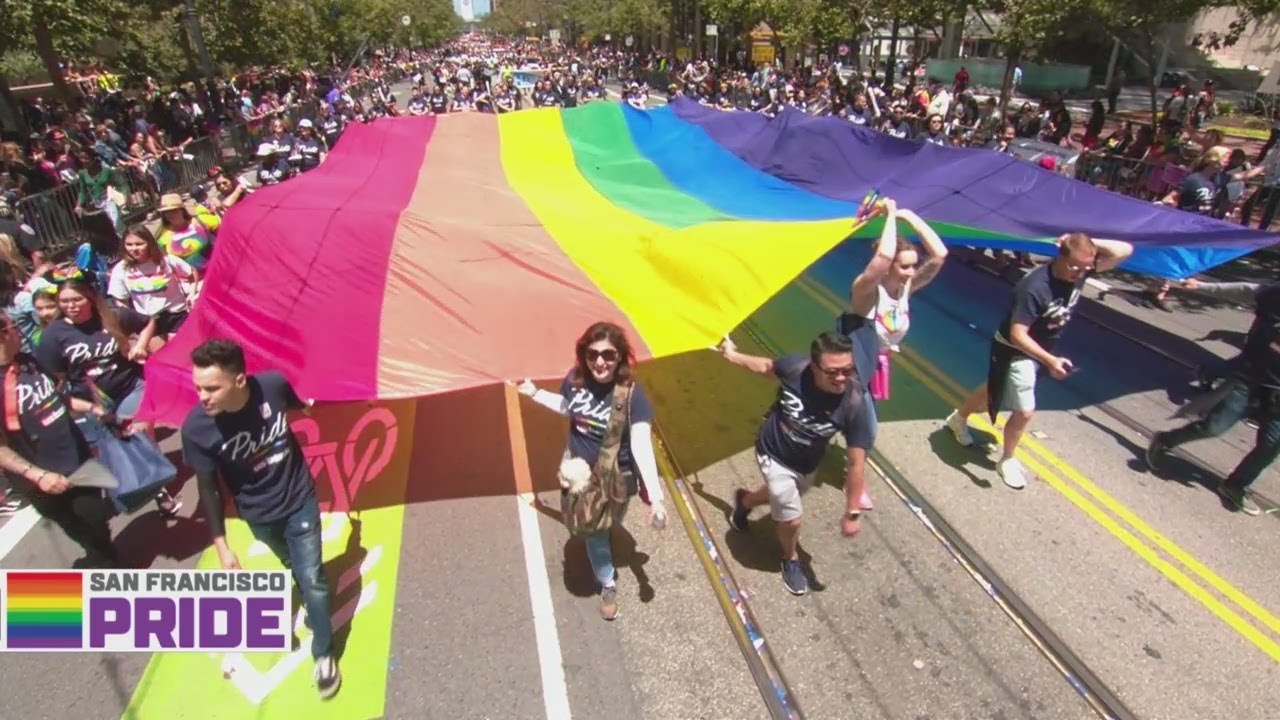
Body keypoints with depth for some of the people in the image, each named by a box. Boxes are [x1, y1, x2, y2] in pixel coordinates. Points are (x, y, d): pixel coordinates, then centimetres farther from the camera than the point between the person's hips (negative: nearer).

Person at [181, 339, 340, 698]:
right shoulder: (196, 429, -29)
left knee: (311, 577, 3)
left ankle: (324, 655, 22)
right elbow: (208, 490, -14)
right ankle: (311, 598, 57)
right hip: (259, 515, 1)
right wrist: (221, 546, -11)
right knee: (294, 566, 25)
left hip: (299, 498, -1)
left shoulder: (273, 384, -28)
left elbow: (294, 405, 0)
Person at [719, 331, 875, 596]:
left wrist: (852, 513, -20)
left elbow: (855, 463, -26)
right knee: (791, 519, 3)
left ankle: (744, 500, 65)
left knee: (780, 495, 30)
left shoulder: (855, 404, -34)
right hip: (773, 453, -2)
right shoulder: (795, 368, -34)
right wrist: (732, 354, 7)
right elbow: (766, 366, -8)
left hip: (806, 464, 2)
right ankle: (791, 559, 38)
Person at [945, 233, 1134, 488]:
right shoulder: (1035, 288, -35)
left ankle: (958, 418, 49)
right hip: (1015, 351, -8)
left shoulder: (1081, 270, -13)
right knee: (1024, 411, -3)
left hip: (1039, 349, 8)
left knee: (995, 389, 25)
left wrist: (1089, 244, -22)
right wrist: (1050, 361, -41)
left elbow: (1125, 251, -10)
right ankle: (1007, 460, 21)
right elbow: (1017, 335, -34)